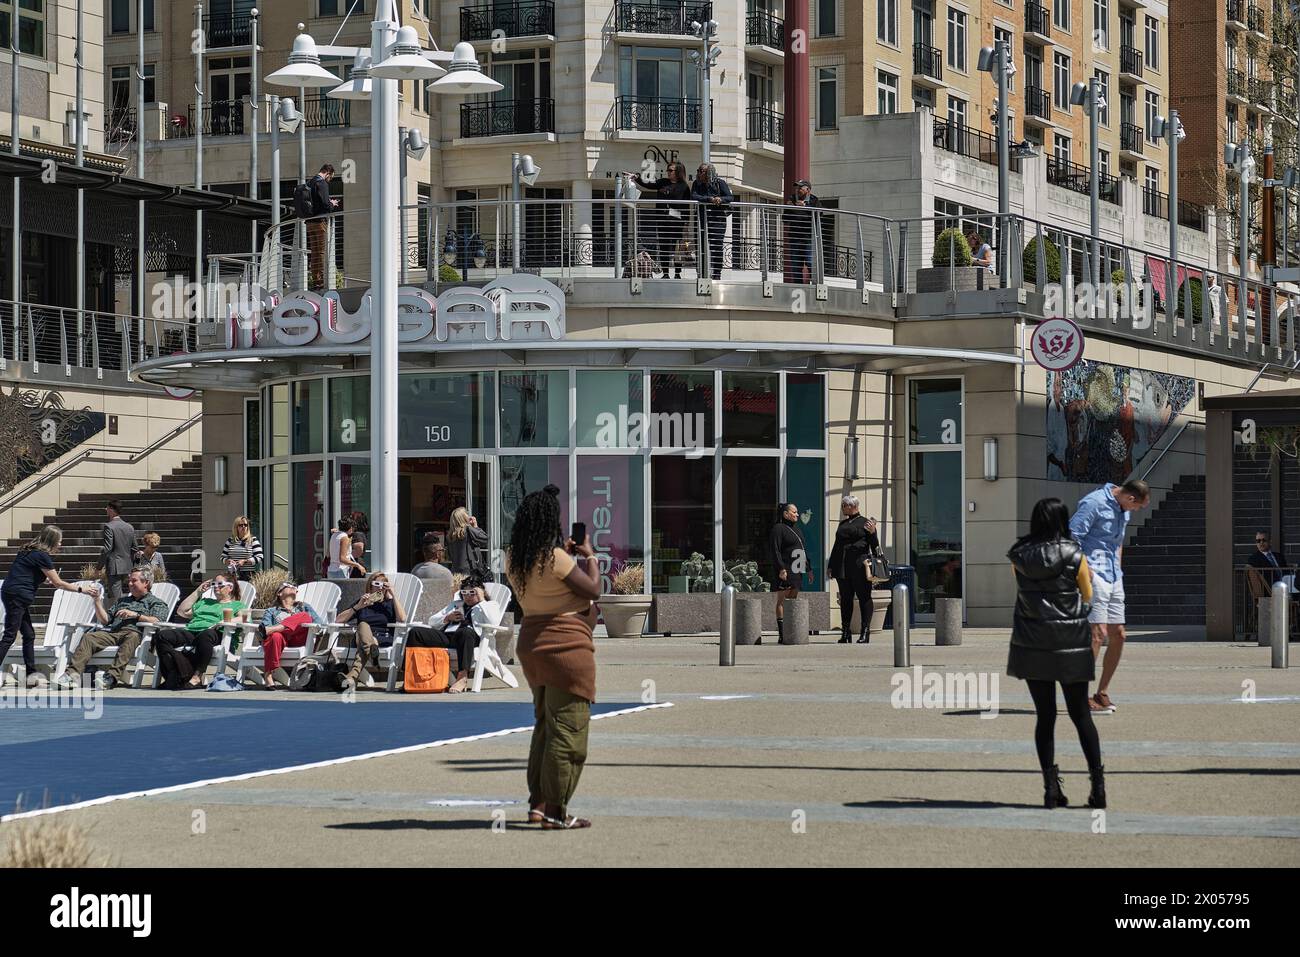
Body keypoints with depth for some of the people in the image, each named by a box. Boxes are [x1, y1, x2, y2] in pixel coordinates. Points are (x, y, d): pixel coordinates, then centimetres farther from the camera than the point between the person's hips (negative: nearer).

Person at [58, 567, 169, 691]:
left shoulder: (156, 602, 19)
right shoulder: (122, 600, 37)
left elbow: (156, 621, -1)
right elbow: (105, 619, 29)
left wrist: (135, 615, -9)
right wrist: (97, 600, 18)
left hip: (134, 631, -5)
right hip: (112, 632, 5)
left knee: (132, 637, -41)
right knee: (88, 637, -23)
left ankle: (112, 676, -58)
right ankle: (73, 673, -42)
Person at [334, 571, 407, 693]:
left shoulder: (390, 603, 24)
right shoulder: (362, 602, 27)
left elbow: (402, 618, -1)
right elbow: (338, 619, 15)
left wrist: (393, 595, 2)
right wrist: (358, 606, 3)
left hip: (384, 640, -2)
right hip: (362, 637, 2)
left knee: (363, 646, -38)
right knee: (363, 625, -37)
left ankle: (352, 677, -61)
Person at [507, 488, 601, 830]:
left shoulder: (516, 560, 7)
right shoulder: (556, 558, -18)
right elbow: (593, 589, -11)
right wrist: (589, 555, 3)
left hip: (531, 644, 9)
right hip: (566, 646, -9)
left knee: (545, 724, 20)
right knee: (567, 729, -3)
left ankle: (537, 802, 21)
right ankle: (555, 812, -3)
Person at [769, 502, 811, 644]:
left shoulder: (796, 529, 21)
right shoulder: (778, 529, -7)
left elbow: (804, 551, 25)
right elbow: (775, 550, -15)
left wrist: (809, 569, 20)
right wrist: (781, 568, -23)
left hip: (796, 571, 9)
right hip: (784, 571, -9)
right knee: (782, 600, -7)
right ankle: (781, 634, -9)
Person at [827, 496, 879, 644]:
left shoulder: (865, 523, 1)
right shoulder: (843, 524, 19)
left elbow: (874, 546, -1)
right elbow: (836, 546, 23)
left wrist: (872, 533, -20)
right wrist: (831, 566, 19)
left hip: (859, 566, -6)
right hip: (842, 568, 6)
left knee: (864, 598, -4)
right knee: (845, 598, 8)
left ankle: (865, 631, -2)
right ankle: (845, 632, 13)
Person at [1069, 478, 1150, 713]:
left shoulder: (1123, 510, 16)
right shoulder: (1094, 503, -13)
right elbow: (1072, 536, -18)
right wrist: (1085, 570, -20)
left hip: (1113, 578, 9)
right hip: (1094, 576, -9)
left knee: (1118, 635, 8)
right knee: (1098, 633, -16)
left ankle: (1102, 693, 17)